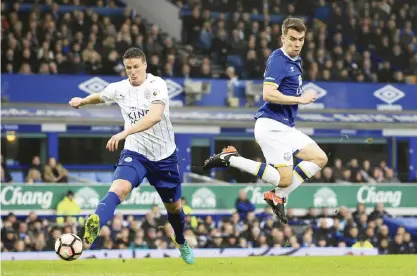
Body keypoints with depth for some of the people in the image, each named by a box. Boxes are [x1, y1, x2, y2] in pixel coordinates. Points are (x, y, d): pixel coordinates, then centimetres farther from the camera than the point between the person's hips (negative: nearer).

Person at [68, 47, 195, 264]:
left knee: (174, 206, 17)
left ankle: (181, 242, 47)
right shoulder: (119, 89, -4)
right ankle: (94, 226, -55)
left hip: (164, 155, -1)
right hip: (135, 153, 1)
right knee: (119, 188, -31)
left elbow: (155, 116, -37)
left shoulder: (156, 85, -18)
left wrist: (125, 133, -45)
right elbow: (100, 97, 23)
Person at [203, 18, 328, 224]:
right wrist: (300, 99, -18)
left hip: (285, 127, 10)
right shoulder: (278, 60, -14)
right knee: (285, 179, -13)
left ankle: (278, 196, 8)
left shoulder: (294, 61, 16)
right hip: (272, 125, -10)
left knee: (320, 159, 8)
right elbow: (268, 94, -24)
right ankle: (230, 159, -7)